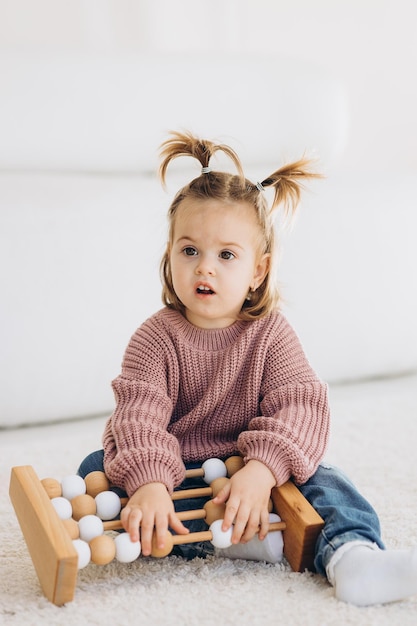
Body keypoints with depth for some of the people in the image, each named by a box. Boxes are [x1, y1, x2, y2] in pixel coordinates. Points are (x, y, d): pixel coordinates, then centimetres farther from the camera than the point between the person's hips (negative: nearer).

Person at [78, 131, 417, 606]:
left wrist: (262, 470, -37)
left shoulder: (270, 334, -7)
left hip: (248, 472, 1)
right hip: (174, 473, 0)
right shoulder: (156, 337, -10)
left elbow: (301, 406, -19)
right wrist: (147, 484, -42)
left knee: (319, 477, -19)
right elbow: (139, 412, -23)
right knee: (96, 467, -23)